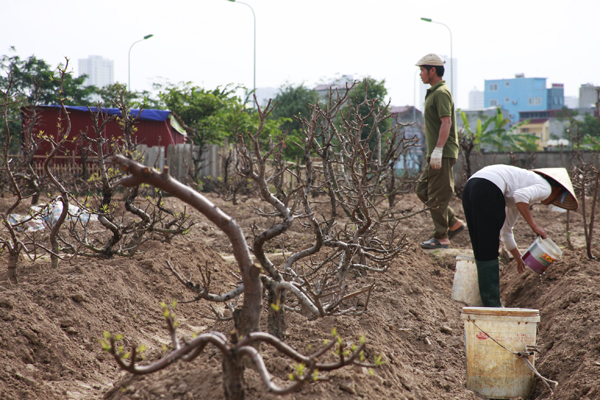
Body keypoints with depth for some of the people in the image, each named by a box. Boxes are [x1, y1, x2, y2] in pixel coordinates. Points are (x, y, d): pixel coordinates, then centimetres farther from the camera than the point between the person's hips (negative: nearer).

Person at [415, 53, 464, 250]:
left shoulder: (441, 93, -14)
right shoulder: (433, 92, 18)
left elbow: (446, 122, -22)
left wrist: (438, 150, -27)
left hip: (443, 154, -10)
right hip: (435, 154, 10)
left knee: (437, 196, -5)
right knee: (422, 190, 13)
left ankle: (441, 238, 1)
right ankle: (453, 223, 18)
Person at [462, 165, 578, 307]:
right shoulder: (545, 187, 9)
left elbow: (505, 231, 39)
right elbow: (520, 196, -15)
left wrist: (519, 258, 48)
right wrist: (534, 225, -5)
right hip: (488, 190, -9)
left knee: (481, 253, 14)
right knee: (489, 252, -2)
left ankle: (488, 301, 20)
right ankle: (492, 303, 3)